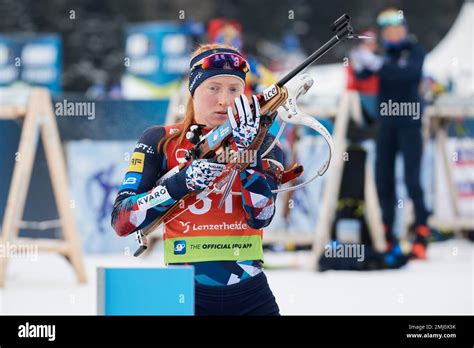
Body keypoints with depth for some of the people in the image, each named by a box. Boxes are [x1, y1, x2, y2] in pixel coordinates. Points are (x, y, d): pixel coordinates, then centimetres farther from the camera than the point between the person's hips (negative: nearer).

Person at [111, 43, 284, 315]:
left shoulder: (261, 143, 7)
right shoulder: (161, 142, 2)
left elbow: (260, 217, -9)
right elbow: (121, 221, -8)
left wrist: (248, 151, -19)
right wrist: (183, 182, -19)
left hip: (252, 298, 2)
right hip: (187, 296, -2)